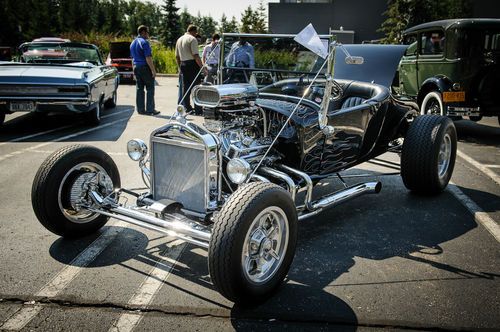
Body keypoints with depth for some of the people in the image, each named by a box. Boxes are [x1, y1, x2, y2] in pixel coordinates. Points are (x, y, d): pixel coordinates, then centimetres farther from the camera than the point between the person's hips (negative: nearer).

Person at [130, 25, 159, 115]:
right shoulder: (144, 42, -12)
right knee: (150, 89, -3)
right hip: (145, 67, -8)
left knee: (139, 88, 10)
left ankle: (140, 109, 11)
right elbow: (148, 58, -19)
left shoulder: (133, 43, 15)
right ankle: (150, 109, -4)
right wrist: (153, 70, -17)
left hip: (136, 67, 8)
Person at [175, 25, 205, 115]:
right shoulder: (192, 39, -9)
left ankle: (187, 108, 16)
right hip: (192, 64, -8)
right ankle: (198, 110, -6)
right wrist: (202, 67, -14)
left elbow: (177, 56, 19)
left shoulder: (179, 40, 15)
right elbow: (196, 56, -18)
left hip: (183, 64, 8)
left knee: (185, 87, 12)